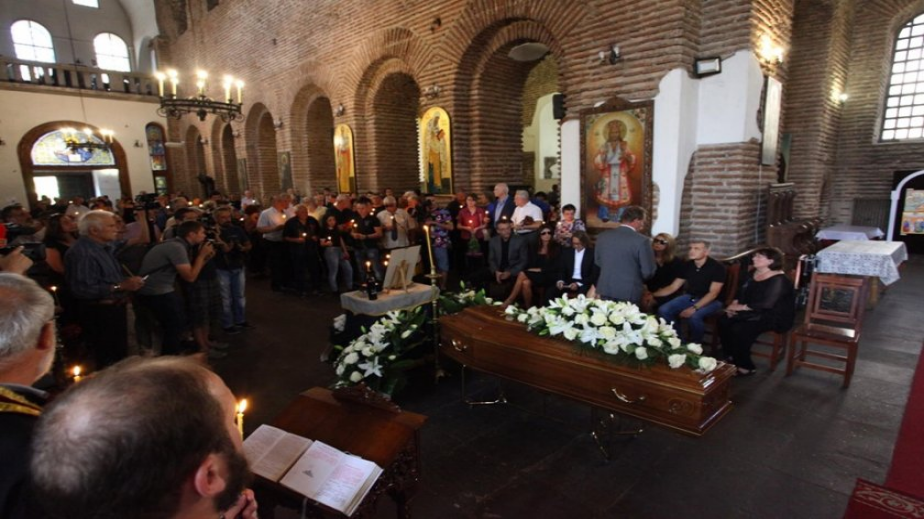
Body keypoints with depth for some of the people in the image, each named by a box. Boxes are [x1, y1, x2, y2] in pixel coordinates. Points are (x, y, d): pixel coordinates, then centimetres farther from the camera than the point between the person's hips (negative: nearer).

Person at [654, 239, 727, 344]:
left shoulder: (717, 267, -13)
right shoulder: (687, 265, 3)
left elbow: (713, 293, -20)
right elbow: (673, 287, 5)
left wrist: (694, 308, -31)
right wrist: (653, 294, -10)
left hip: (711, 301, -5)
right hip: (690, 297, 6)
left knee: (694, 316, -36)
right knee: (663, 311, -17)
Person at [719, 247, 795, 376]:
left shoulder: (779, 280, -18)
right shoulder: (753, 273, 9)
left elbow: (766, 304, -27)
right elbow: (742, 291, 13)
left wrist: (741, 307, -23)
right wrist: (734, 304, -7)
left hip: (774, 316, -8)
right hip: (752, 312, 8)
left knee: (739, 329, -30)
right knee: (724, 320, -17)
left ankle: (746, 367, -13)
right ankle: (731, 358, -6)